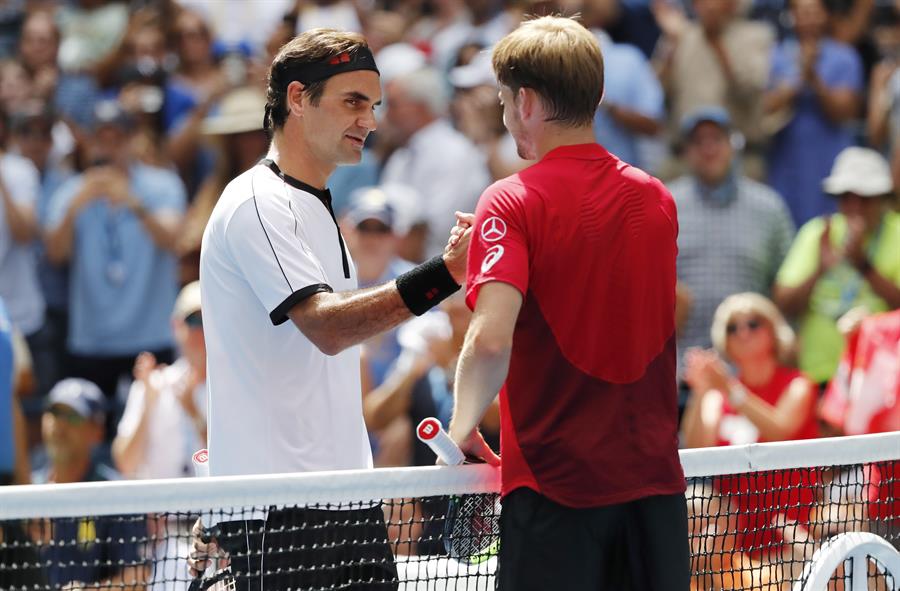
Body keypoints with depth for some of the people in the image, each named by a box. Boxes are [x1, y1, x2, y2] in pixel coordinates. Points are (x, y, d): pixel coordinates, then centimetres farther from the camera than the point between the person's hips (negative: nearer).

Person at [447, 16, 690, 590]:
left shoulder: (512, 203, -9)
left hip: (555, 483, -5)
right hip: (655, 477, 5)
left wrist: (463, 427, -5)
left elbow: (490, 340, -22)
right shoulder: (657, 198, 9)